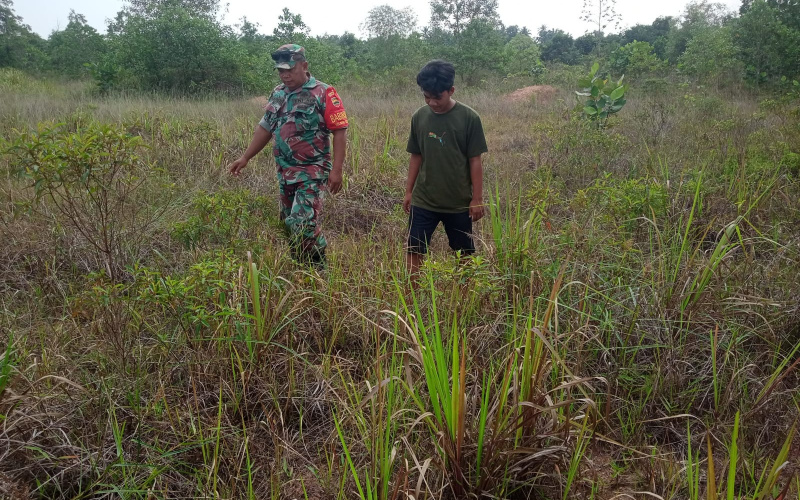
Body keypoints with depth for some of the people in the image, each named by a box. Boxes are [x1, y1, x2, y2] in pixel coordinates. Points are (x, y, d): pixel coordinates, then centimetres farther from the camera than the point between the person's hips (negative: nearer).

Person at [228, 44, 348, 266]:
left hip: (311, 172, -7)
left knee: (303, 223, -17)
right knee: (289, 223, 11)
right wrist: (245, 158, 15)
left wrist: (336, 170, -19)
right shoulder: (278, 94, 12)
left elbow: (340, 131, -12)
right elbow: (265, 128, 19)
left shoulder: (323, 93, -9)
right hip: (285, 172, 7)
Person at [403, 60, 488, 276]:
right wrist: (409, 191, 9)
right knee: (414, 250, -2)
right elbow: (416, 157, 8)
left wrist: (477, 199, -6)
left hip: (459, 202, -2)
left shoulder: (469, 118, -10)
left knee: (465, 253, 12)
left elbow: (475, 161, -7)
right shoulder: (419, 117, 0)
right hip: (423, 201, 2)